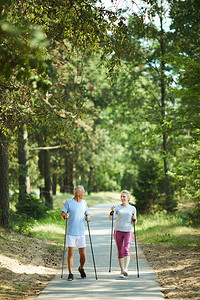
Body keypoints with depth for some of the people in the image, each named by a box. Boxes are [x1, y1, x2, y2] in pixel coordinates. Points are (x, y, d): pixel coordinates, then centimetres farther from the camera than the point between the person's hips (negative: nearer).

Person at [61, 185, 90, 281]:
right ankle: (70, 274, 0)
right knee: (70, 252, -7)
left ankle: (81, 268, 31)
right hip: (70, 232, -3)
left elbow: (87, 214, 16)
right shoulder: (68, 202, 0)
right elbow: (62, 214, -2)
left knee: (83, 254, 4)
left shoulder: (84, 203, 13)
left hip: (81, 233, 3)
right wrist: (65, 215, -25)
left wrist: (88, 217, -7)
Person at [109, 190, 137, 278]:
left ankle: (125, 269, -26)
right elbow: (110, 218, -7)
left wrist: (134, 219, -8)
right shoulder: (117, 207, 5)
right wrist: (112, 211, -27)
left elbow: (134, 221, 15)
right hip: (118, 230, 1)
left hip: (128, 231, -1)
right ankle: (122, 270, 11)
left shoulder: (132, 208, 8)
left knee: (126, 249, -18)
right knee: (120, 252, 3)